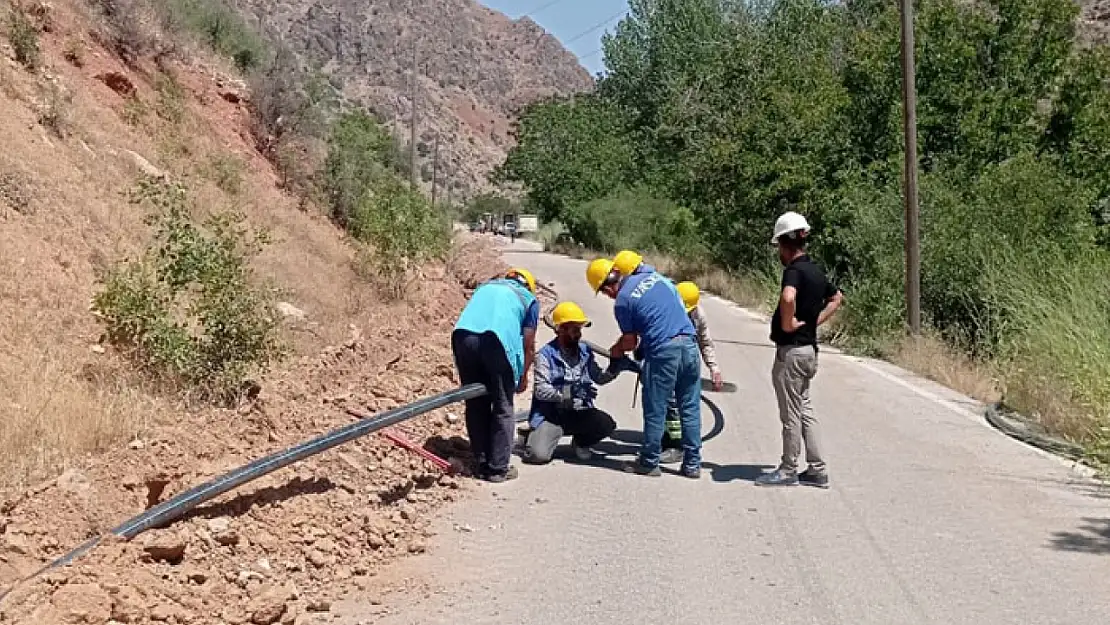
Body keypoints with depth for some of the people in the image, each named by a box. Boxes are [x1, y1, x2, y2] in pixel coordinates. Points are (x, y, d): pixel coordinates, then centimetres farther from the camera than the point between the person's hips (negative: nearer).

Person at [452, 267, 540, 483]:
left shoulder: (485, 287, 35)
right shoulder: (529, 299, 23)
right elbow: (529, 345, 20)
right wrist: (523, 377, 34)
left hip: (462, 334, 4)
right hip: (497, 339, -4)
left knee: (475, 405, 16)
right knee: (503, 408, 10)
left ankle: (481, 464, 23)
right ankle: (498, 468, 13)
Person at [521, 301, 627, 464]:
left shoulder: (585, 351, 6)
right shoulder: (546, 354, -10)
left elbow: (599, 378, 12)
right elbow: (540, 390, -17)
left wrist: (615, 367, -7)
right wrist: (569, 392, -30)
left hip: (579, 413, 5)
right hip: (550, 414, -4)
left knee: (608, 424, -22)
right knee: (538, 454, -25)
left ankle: (580, 442, 10)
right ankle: (536, 436, 13)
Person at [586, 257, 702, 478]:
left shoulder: (622, 302, -4)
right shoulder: (653, 275, 13)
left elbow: (631, 342, -1)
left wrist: (616, 350, 22)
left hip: (662, 352, -6)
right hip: (689, 343, 6)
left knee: (655, 411, 7)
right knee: (691, 409, 11)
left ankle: (649, 463, 17)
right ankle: (692, 464, 17)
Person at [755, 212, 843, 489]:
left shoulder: (794, 270, -17)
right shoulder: (815, 270, 11)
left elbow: (788, 297, -40)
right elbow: (836, 298, 28)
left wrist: (787, 324, -23)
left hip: (791, 350, -9)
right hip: (809, 348, 9)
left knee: (791, 413, 1)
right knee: (804, 409, 15)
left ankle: (788, 471, 12)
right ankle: (817, 470, 18)